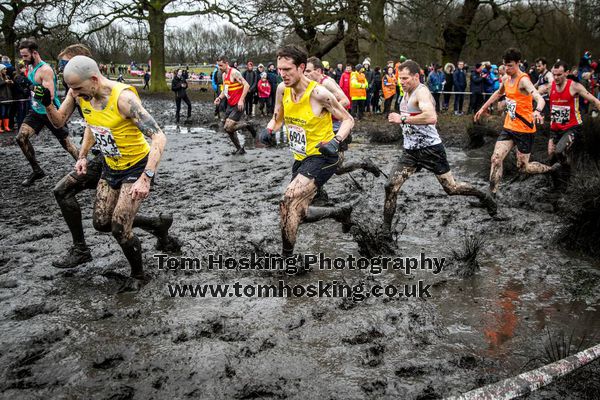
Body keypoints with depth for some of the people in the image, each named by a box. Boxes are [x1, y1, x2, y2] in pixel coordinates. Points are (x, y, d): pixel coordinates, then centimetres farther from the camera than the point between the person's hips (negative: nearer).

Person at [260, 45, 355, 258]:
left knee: (288, 203, -25)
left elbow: (348, 120, -11)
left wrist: (336, 141, -28)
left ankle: (286, 256, -10)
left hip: (322, 157, -8)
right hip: (301, 159, 8)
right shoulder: (282, 89, -2)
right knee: (298, 213, 16)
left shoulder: (318, 93, -21)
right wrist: (268, 130, -9)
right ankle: (341, 212, 39)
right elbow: (277, 119, 13)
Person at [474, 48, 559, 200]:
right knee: (496, 159, -8)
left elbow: (540, 98, -36)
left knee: (523, 167, 4)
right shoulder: (506, 79, 6)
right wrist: (483, 108, 32)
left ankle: (551, 169, 31)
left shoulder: (523, 80, -19)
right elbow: (499, 93, 30)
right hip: (509, 127, 6)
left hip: (525, 129, -6)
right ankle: (492, 193, -1)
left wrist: (537, 111, -57)